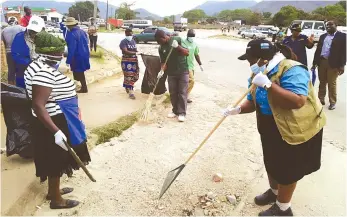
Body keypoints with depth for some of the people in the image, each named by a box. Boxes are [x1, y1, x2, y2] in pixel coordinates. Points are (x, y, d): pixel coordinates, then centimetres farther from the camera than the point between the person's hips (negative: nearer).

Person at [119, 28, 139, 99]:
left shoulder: (133, 41, 12)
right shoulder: (123, 42, -9)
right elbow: (125, 51, -23)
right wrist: (135, 52, -31)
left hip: (134, 60, 7)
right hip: (126, 61, -6)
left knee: (135, 76, 10)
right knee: (129, 76, -5)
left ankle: (126, 86, 36)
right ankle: (131, 92, 2)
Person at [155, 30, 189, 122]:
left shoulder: (178, 39, -8)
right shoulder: (161, 48, 2)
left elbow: (187, 53, -11)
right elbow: (163, 62, 2)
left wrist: (177, 46, -25)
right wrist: (162, 71, -17)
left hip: (183, 71, -3)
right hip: (171, 73, 4)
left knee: (182, 93, -1)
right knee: (173, 93, 7)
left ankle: (182, 113, 5)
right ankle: (175, 111, 21)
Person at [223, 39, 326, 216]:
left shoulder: (291, 70, -27)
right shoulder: (259, 74, 0)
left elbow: (298, 101, -40)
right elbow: (253, 102, 4)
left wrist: (268, 84, -40)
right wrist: (238, 109, -15)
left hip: (296, 131, -8)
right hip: (271, 130, 8)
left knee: (287, 170, 8)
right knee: (272, 164, 23)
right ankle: (274, 192, 49)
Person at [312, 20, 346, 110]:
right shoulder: (322, 36, 15)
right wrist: (314, 62, 8)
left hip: (333, 63, -5)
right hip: (321, 61, 5)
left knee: (332, 83, 1)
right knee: (322, 82, 13)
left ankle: (332, 102, 11)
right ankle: (321, 99, 24)